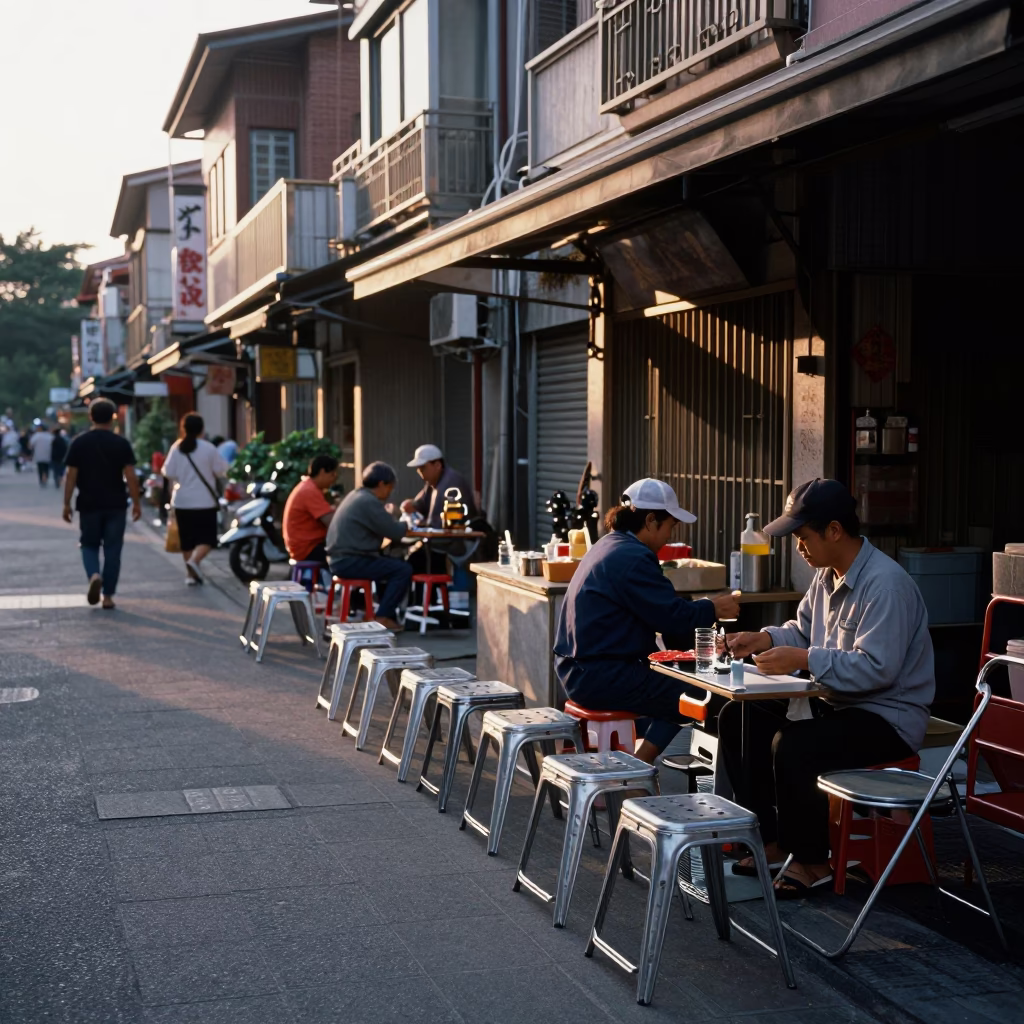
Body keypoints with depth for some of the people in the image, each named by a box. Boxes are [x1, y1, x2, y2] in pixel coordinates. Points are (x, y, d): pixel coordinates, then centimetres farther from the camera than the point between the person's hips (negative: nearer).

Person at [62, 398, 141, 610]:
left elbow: (71, 476, -4)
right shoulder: (121, 443, -3)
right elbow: (130, 476, -7)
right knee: (112, 550, 7)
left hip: (88, 505, 0)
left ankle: (94, 575, -13)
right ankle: (108, 596, 7)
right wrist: (136, 502, 0)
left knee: (89, 545, 16)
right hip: (116, 505, 0)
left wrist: (66, 503, 3)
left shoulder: (79, 443, -2)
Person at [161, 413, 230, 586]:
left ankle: (191, 573, 17)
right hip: (205, 501, -3)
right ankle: (194, 561, -23)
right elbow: (221, 470, -3)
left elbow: (168, 472, -2)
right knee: (207, 538, 2)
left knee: (187, 539, 14)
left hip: (182, 501, 3)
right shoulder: (208, 448, -10)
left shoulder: (176, 448, -2)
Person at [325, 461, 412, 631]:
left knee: (394, 563, 23)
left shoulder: (358, 496, 15)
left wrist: (396, 520, 8)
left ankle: (387, 612, 23)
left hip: (341, 558, 11)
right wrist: (406, 523, 5)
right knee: (404, 570, -11)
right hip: (350, 561, -11)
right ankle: (383, 617, -5)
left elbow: (383, 526, 23)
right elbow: (394, 533, -14)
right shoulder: (370, 502, -16)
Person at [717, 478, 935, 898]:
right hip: (836, 703, 10)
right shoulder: (827, 575, 7)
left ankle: (812, 862, -9)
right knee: (737, 718, 4)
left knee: (790, 747, -31)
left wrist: (803, 659, -29)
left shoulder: (885, 584, -23)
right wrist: (763, 639, 1)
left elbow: (876, 667, -31)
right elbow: (803, 629, 20)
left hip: (888, 718, -10)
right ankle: (769, 838, 12)